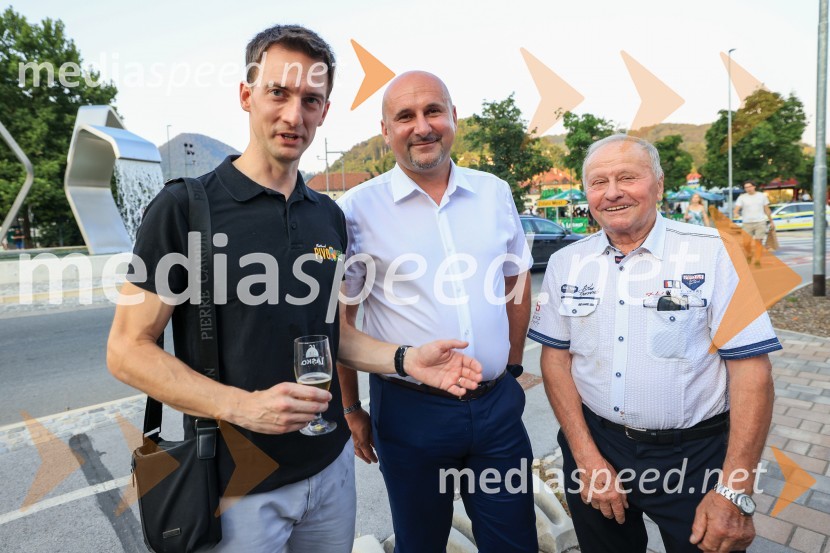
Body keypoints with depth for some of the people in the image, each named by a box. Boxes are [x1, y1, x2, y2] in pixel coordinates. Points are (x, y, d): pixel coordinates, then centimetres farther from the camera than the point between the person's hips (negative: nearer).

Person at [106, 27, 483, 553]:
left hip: (331, 465, 5)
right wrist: (242, 406, -24)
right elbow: (128, 350, -11)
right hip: (236, 482, -5)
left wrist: (404, 359, -7)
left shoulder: (329, 216, 2)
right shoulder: (185, 207, -13)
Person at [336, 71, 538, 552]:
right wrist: (351, 410, 1)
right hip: (410, 410, -2)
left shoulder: (495, 193, 3)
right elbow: (339, 319, -2)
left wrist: (512, 368, 11)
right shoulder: (359, 208, -8)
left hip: (498, 404, 3)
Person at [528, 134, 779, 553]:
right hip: (595, 444, 3)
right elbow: (556, 358, -1)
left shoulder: (713, 253, -11)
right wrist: (587, 457, -7)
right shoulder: (566, 263, -2)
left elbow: (750, 368, -12)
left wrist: (735, 491, -15)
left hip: (694, 457, -2)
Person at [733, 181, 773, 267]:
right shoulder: (742, 197, 1)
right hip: (747, 223, -1)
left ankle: (757, 260, 2)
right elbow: (736, 209, -9)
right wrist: (736, 214, -33)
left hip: (760, 222, 1)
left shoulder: (762, 196, 7)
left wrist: (771, 221, 15)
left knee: (758, 242, -4)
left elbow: (767, 210, 14)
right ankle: (749, 255, 21)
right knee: (746, 243, -7)